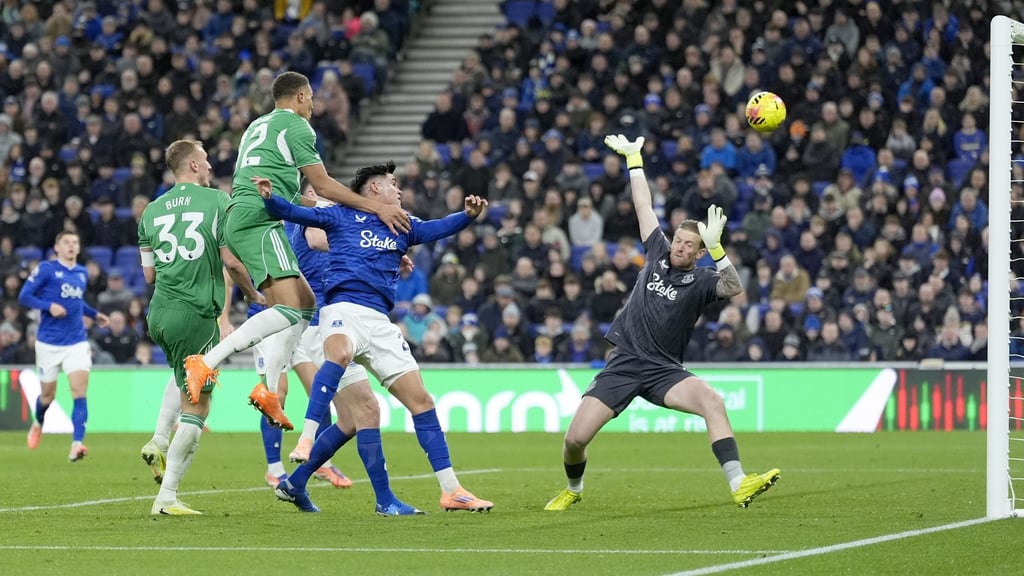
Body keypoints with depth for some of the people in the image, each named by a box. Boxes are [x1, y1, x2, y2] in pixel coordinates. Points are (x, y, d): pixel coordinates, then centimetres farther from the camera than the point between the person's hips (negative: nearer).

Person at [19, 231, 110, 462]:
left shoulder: (81, 273, 11)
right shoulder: (45, 269, -5)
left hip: (77, 342, 3)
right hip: (49, 343, -3)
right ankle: (38, 424, 44)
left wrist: (94, 314, 14)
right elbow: (24, 296, -7)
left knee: (79, 391, -15)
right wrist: (49, 306, -20)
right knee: (48, 394, 10)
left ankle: (76, 445, -23)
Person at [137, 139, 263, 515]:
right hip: (196, 314, -6)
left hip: (159, 314, 6)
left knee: (186, 378, 35)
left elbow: (149, 274, 13)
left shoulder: (152, 210, 11)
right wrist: (254, 295, 9)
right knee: (196, 409, 1)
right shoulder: (217, 201, -3)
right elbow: (232, 261, -7)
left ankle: (158, 442, 15)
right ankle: (167, 498, -3)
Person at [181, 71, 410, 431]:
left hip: (238, 221, 10)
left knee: (305, 303, 10)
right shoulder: (296, 126, 0)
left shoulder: (257, 125, 27)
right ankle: (206, 363, -32)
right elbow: (322, 186, -5)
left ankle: (269, 389, -1)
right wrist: (377, 208, -5)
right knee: (288, 310, -21)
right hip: (260, 222, -10)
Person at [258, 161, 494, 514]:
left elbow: (441, 228, 12)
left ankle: (451, 491, 7)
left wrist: (469, 215, -8)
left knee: (421, 400, 3)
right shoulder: (341, 216, 11)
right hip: (344, 310, -6)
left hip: (379, 322, 6)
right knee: (339, 354, -40)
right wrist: (270, 199, -18)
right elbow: (293, 213, 2)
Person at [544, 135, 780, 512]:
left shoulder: (700, 280, -2)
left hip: (663, 370, -2)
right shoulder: (658, 253, 7)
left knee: (712, 401, -31)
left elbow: (733, 288, -24)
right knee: (575, 439, -6)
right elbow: (643, 205, 14)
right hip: (622, 364, 2)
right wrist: (633, 158, 18)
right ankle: (573, 489, 27)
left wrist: (715, 247, -35)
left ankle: (739, 485, -36)